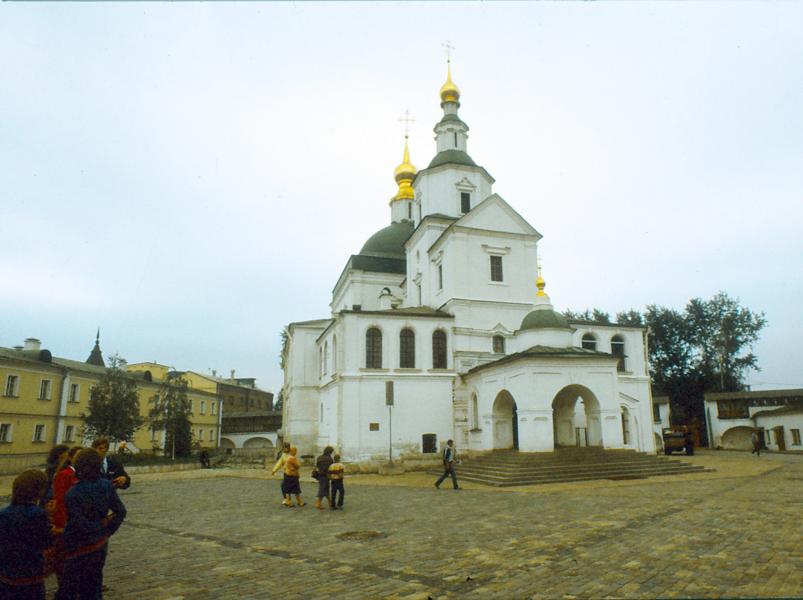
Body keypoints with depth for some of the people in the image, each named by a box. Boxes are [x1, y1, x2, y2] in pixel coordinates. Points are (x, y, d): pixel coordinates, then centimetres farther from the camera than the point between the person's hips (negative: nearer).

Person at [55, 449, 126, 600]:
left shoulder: (73, 494, -22)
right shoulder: (107, 486, -8)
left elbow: (82, 526, -21)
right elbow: (120, 511, -2)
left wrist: (101, 525, -3)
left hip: (80, 549, -5)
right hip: (101, 546, 5)